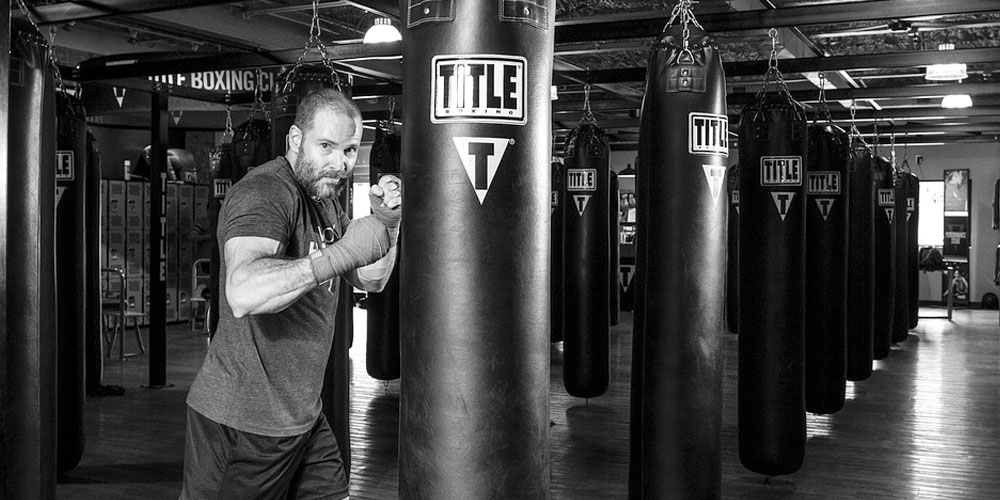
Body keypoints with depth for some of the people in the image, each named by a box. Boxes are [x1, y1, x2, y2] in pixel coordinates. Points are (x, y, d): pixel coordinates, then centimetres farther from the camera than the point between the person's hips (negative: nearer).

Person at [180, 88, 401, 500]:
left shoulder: (323, 197, 10)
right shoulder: (264, 193, -21)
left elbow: (370, 281, 16)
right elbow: (244, 294, -39)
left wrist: (387, 225, -2)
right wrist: (344, 251, -35)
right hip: (242, 421, -9)